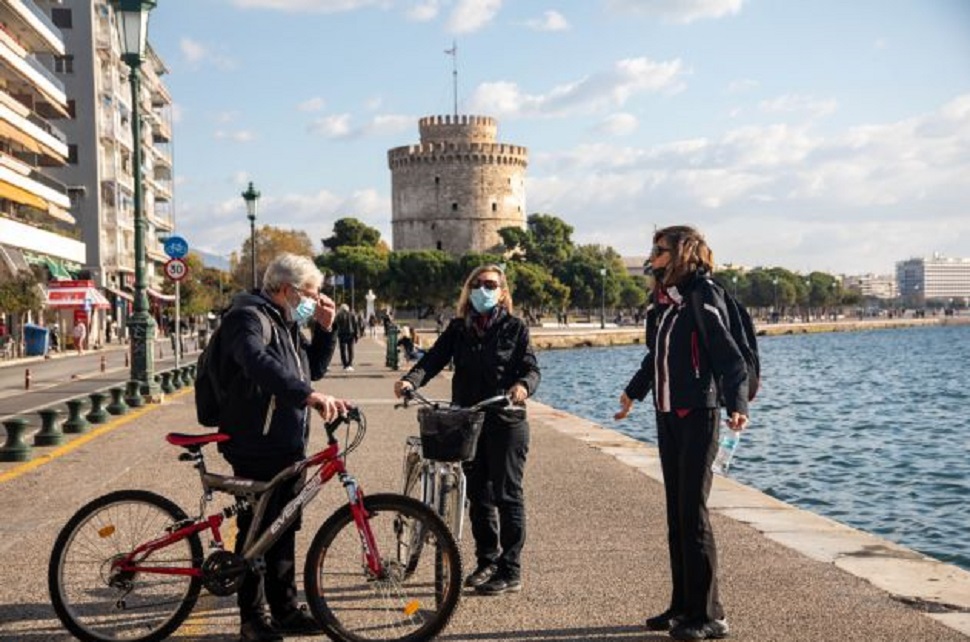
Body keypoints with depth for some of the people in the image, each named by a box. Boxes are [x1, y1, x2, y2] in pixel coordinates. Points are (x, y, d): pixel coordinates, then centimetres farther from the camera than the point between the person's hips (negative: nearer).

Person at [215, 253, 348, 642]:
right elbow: (260, 364, -33)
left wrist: (324, 328, 8)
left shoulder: (288, 323, 18)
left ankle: (285, 610, 25)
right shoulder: (250, 317, -14)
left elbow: (313, 368, 23)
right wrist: (310, 395, -46)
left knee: (284, 529, 15)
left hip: (289, 446, 9)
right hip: (256, 447, -9)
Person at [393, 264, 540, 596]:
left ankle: (510, 572, 5)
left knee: (507, 496, -1)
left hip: (506, 423, -4)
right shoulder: (458, 329, 9)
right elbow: (434, 358, -4)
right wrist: (410, 380, -23)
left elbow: (531, 367, -7)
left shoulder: (515, 327, 1)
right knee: (478, 495, 12)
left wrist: (523, 385, -30)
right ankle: (487, 560, 27)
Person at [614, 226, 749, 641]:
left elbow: (730, 358, -19)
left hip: (697, 417, -8)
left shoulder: (703, 298, -12)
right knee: (676, 514, 12)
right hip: (667, 417, 8)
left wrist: (737, 405, -33)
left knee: (693, 514, -6)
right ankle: (683, 606, 22)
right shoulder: (662, 301, 10)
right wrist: (633, 393, 36)